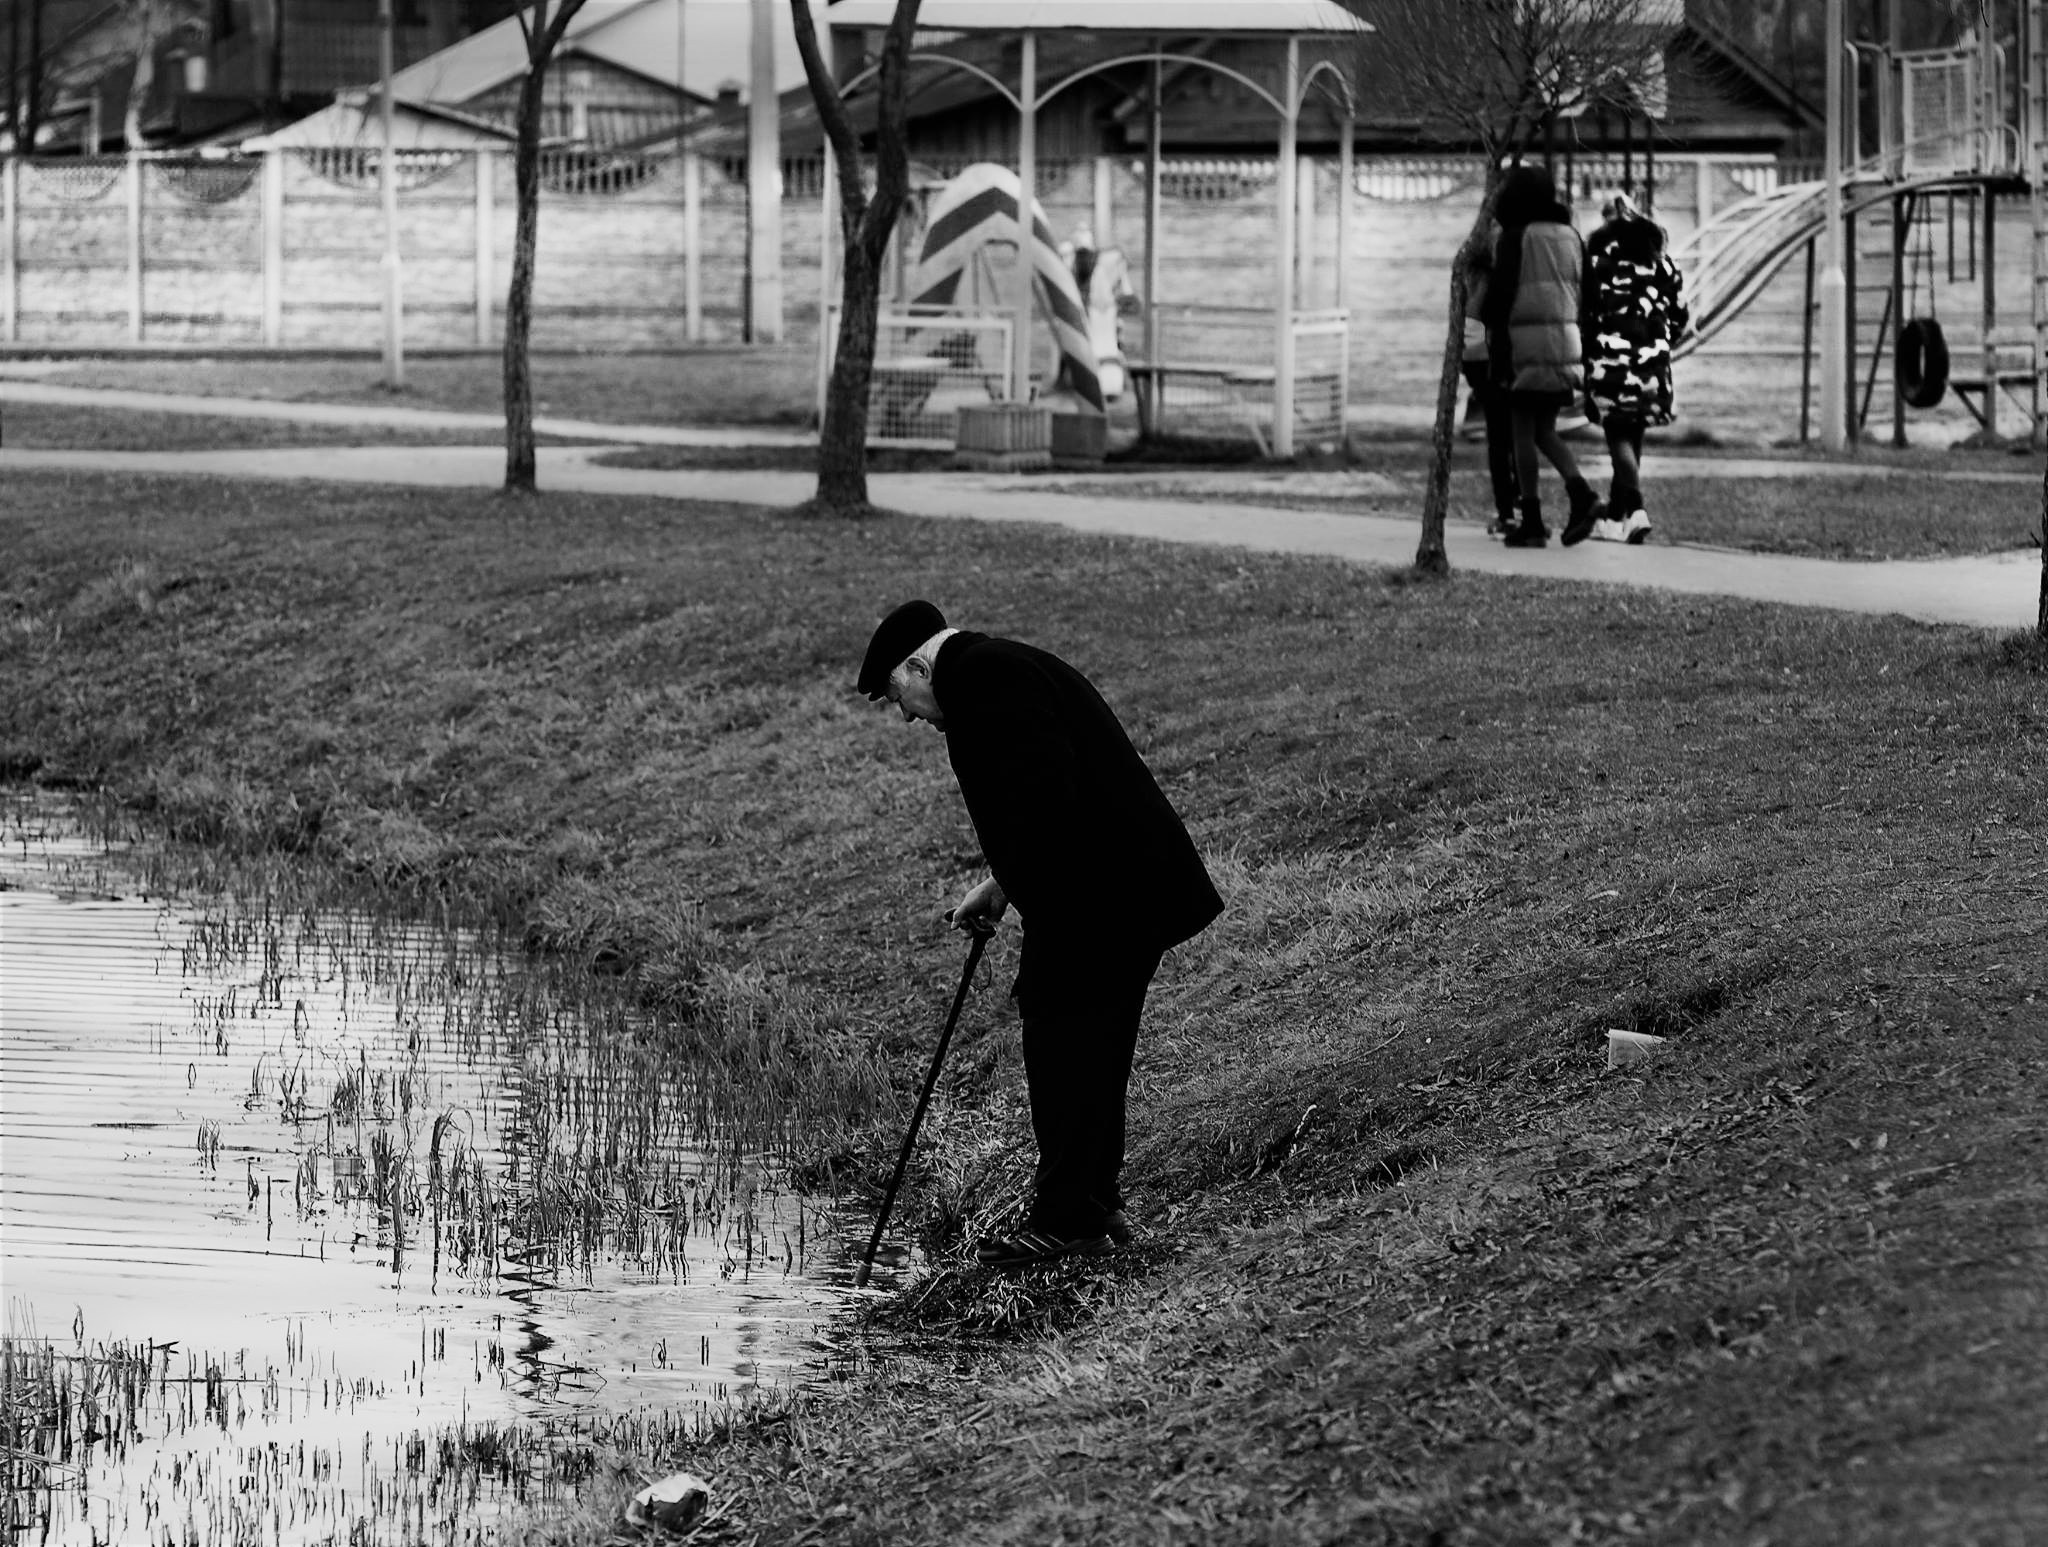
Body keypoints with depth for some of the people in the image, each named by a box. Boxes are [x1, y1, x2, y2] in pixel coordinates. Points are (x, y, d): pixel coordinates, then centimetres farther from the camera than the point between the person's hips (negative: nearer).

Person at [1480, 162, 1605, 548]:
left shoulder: (1515, 236, -6)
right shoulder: (1570, 237, 12)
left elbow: (1501, 291, -10)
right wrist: (1585, 358, 15)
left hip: (1524, 341, -6)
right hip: (1565, 337, 6)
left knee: (1523, 431, 1)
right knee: (1545, 430, 15)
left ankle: (1531, 520, -2)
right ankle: (1581, 495, -7)